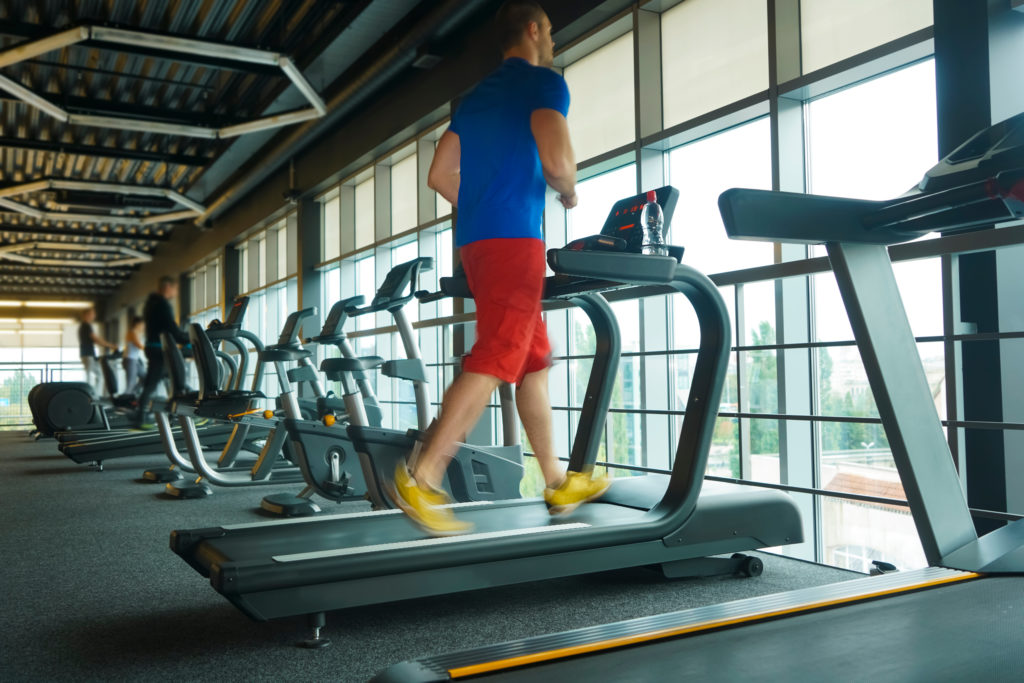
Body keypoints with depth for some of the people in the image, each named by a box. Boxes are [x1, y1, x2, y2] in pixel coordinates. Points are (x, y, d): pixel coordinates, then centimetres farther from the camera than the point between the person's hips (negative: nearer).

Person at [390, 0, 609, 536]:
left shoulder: (476, 96, 23)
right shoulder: (543, 83, 0)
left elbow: (439, 175, 19)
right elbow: (556, 160, -17)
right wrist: (568, 193, 4)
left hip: (475, 240, 9)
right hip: (514, 237, -9)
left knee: (536, 361, 11)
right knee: (495, 362, -12)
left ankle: (556, 482, 16)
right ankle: (422, 477, -17)